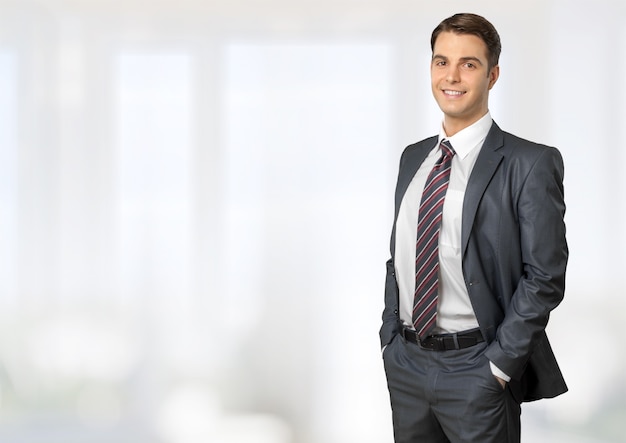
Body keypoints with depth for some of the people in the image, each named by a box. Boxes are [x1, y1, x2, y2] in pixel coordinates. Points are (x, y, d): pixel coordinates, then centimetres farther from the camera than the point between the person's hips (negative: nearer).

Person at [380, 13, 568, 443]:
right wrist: (390, 339, 8)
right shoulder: (414, 158, 12)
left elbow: (544, 276, -12)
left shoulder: (529, 164, -9)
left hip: (476, 370, -5)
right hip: (405, 363, 6)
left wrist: (498, 366, -14)